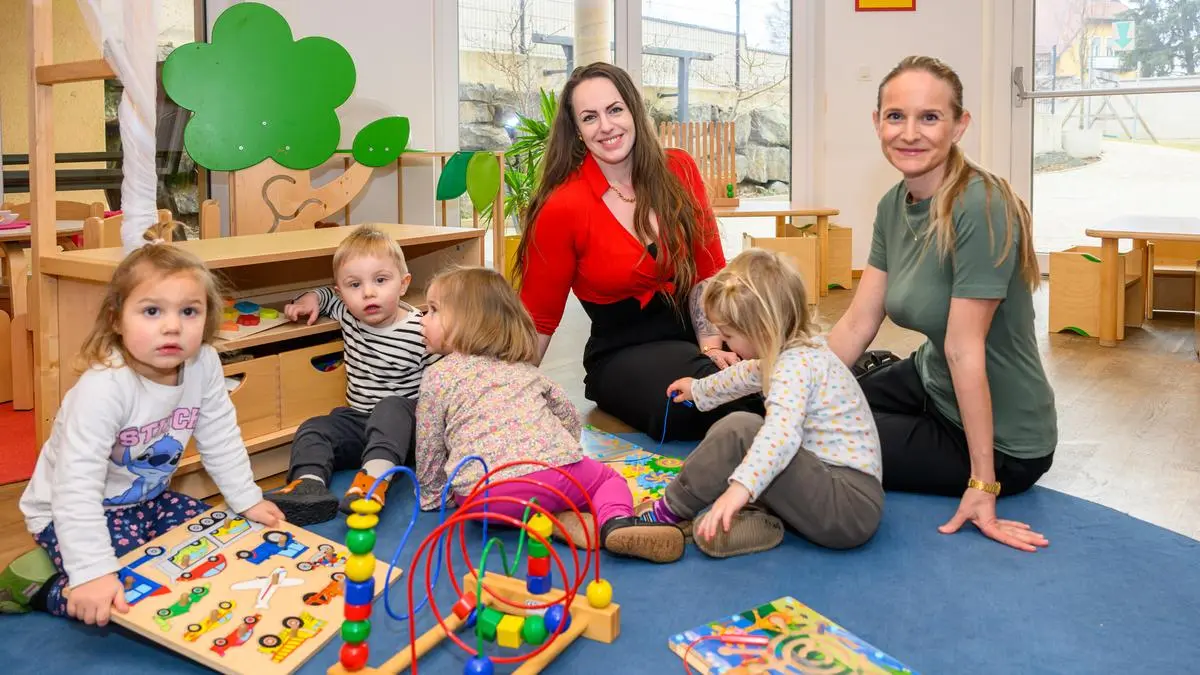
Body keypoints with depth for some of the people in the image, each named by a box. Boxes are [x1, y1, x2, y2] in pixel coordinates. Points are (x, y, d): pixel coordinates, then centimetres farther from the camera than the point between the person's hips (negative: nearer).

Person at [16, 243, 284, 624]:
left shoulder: (203, 364, -17)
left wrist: (247, 500, 1)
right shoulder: (104, 388, -34)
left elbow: (220, 438, -2)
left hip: (146, 499, 7)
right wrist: (92, 572, -41)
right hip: (74, 512, -7)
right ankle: (47, 589, 4)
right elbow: (77, 485, -36)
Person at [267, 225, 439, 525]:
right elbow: (329, 297, 27)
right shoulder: (348, 316, 3)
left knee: (391, 408, -35)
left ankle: (375, 478, -57)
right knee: (312, 430, -15)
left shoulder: (421, 333, -16)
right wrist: (312, 298, 5)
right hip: (358, 420, 6)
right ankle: (308, 484, -41)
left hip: (405, 425, -6)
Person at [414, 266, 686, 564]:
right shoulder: (525, 369, 25)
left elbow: (428, 446, 17)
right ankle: (616, 522, -8)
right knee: (607, 476, 27)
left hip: (483, 493, -2)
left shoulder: (437, 376, 14)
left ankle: (555, 523, 2)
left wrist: (432, 495, 32)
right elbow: (570, 416, 30)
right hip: (556, 468, 3)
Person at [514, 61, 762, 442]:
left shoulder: (679, 171, 0)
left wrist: (712, 344, -13)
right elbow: (538, 319, -2)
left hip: (694, 330, 4)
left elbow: (709, 268, 2)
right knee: (726, 402, -32)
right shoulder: (562, 208, -11)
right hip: (623, 356, -4)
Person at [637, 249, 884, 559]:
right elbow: (746, 374, 33)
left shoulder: (796, 365, -19)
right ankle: (758, 521, -10)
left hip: (851, 507, -11)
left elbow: (782, 432, -38)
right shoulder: (795, 353, 11)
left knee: (738, 430, -22)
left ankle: (671, 511, -6)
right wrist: (698, 390, 48)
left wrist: (741, 487, -50)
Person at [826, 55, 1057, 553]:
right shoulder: (894, 205, -3)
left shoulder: (980, 207, -27)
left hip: (997, 440, -7)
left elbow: (965, 349, -29)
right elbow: (857, 323, -2)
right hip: (932, 384, 8)